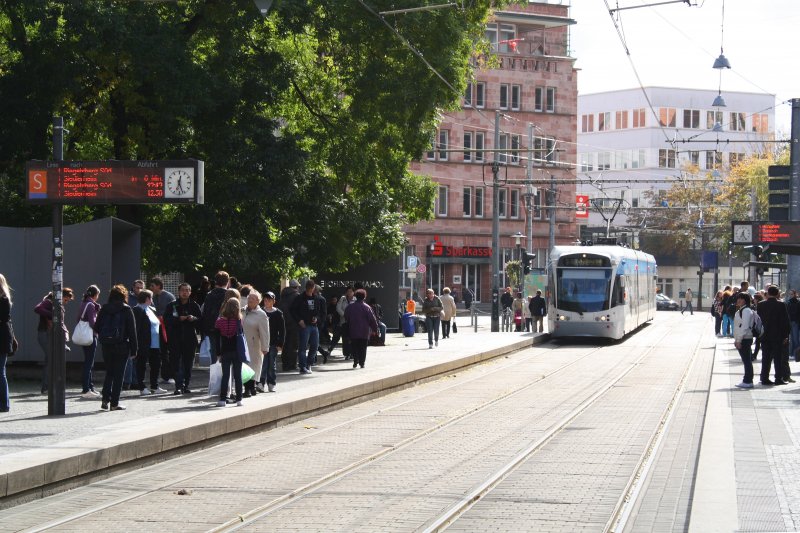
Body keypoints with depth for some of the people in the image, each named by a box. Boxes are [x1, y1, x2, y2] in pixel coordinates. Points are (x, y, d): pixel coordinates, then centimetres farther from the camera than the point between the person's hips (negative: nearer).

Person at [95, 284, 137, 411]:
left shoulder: (104, 309, 3)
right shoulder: (126, 310, -6)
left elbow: (97, 327, 5)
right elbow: (132, 330, -6)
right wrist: (134, 349, -2)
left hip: (106, 345, 3)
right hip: (121, 346, -3)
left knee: (109, 373, 16)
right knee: (118, 374, 3)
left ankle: (105, 400, 6)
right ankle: (114, 403, 2)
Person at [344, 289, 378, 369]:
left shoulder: (349, 307, 2)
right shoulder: (366, 307, -8)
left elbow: (346, 318, 10)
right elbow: (372, 319, -6)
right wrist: (375, 329, 3)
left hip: (353, 332, 2)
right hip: (364, 332, -2)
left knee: (354, 347, 10)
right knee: (362, 348, 4)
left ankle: (355, 361, 1)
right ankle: (362, 362, 1)